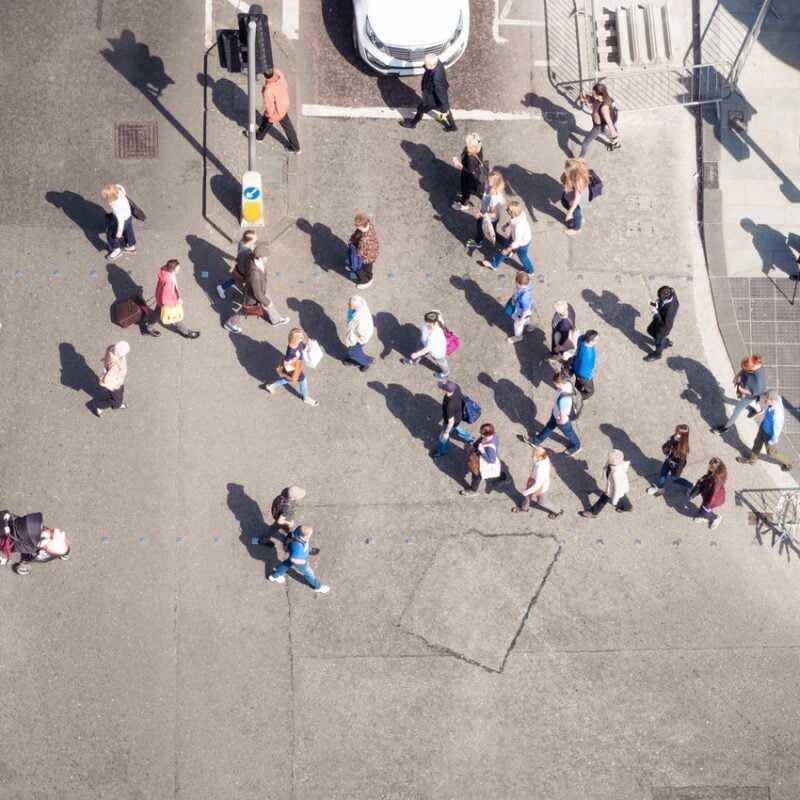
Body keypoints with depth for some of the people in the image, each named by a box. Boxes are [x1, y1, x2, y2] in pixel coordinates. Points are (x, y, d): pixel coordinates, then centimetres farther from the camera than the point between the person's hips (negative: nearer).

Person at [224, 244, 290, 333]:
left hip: (259, 287, 7)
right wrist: (267, 303, -17)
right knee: (245, 311, 23)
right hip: (253, 295, -7)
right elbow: (257, 294, -35)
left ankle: (275, 319, 60)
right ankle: (230, 323, 50)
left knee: (269, 303, 31)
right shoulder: (255, 274, -51)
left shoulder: (253, 257, -27)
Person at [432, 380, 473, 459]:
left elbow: (451, 422, -31)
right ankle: (468, 438, 64)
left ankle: (442, 451, 55)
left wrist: (446, 432, -14)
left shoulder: (450, 406, -48)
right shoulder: (456, 387, -30)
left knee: (443, 437, 25)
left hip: (451, 421, -6)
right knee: (456, 428, 38)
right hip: (457, 415, 6)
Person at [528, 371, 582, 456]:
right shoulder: (566, 383, -25)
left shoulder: (564, 399, -49)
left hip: (563, 421, -7)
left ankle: (576, 447, 55)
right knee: (549, 427, 30)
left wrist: (558, 421, -12)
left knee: (568, 432, 24)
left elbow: (563, 419, -38)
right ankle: (536, 441, 54)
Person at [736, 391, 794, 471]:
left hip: (770, 433, -6)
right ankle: (751, 459, 55)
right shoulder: (777, 398, -27)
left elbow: (777, 430, -29)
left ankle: (788, 463, 47)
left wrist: (772, 441, -12)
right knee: (758, 442, 29)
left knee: (771, 452, 21)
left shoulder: (777, 415, -45)